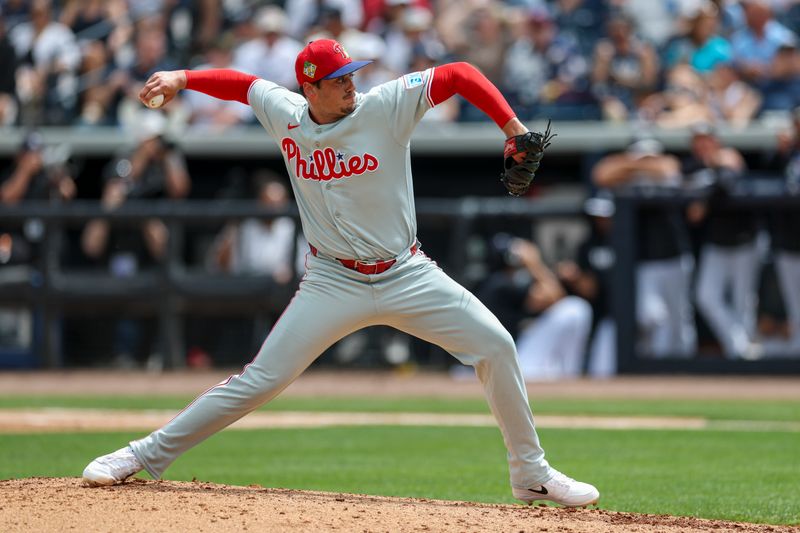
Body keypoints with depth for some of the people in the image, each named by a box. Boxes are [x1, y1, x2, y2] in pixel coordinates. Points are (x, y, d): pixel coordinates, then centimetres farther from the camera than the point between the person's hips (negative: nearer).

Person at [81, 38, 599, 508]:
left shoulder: (389, 105, -11)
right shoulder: (285, 114, -3)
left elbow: (460, 74, -15)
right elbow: (241, 83, 14)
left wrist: (514, 130, -24)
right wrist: (182, 78, 1)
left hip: (407, 275, 0)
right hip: (333, 283, 0)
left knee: (495, 344, -11)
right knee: (260, 380, -7)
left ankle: (532, 474, 4)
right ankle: (145, 456, 2)